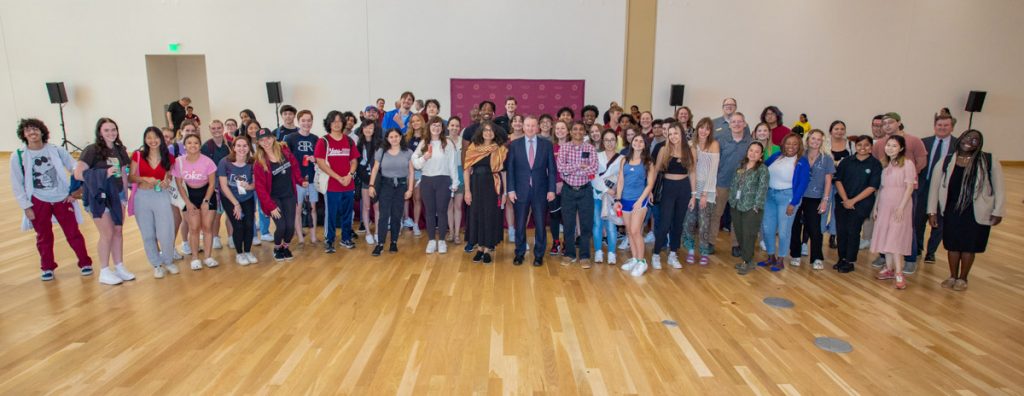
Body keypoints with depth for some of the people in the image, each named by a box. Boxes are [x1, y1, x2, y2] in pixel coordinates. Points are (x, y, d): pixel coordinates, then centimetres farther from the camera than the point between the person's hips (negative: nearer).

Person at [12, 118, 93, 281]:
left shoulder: (57, 151, -4)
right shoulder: (18, 157, -4)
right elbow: (17, 184, -1)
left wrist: (75, 191, -3)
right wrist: (26, 206, -4)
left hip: (62, 199, 0)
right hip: (38, 202, 0)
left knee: (73, 233, 6)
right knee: (44, 236, 12)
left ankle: (85, 263, 20)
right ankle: (47, 267, 29)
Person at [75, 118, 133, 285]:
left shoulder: (119, 150, 6)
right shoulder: (92, 150, -12)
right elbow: (78, 174, -18)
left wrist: (125, 194, 13)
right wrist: (103, 174, -26)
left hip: (117, 195, 6)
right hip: (100, 196, -6)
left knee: (118, 232, 11)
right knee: (107, 234, -2)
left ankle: (119, 267, 22)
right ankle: (104, 272, 11)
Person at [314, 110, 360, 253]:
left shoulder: (349, 141, 9)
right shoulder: (323, 141, -3)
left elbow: (354, 161, 11)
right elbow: (320, 163, -10)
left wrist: (350, 175, -8)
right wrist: (338, 178, -14)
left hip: (349, 185, 4)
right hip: (331, 185, -4)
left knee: (347, 213, 11)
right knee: (331, 214, 2)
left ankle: (346, 238, 25)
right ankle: (328, 241, 12)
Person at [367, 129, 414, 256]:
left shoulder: (407, 152, 1)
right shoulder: (381, 151, 2)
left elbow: (411, 172, 2)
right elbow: (375, 170, 3)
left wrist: (410, 189, -3)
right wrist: (371, 185, -4)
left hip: (401, 185, 1)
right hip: (385, 185, 0)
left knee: (397, 215, 5)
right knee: (384, 215, -5)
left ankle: (394, 242, 17)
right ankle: (380, 244, -3)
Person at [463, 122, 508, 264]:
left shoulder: (501, 150, 1)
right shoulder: (473, 148, 3)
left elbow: (504, 171, 0)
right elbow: (467, 170, 2)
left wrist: (504, 192, -5)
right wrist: (467, 190, -5)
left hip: (493, 187, -1)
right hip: (476, 186, 1)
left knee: (491, 216, 3)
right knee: (476, 215, 6)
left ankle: (487, 250, 12)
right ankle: (479, 248, 18)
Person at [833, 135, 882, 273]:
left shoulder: (875, 164, -2)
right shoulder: (846, 161, 4)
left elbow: (872, 187, -7)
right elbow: (838, 181, 3)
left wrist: (853, 201, -11)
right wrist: (845, 199, -9)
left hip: (861, 203, -2)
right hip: (842, 202, 2)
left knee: (853, 231, -1)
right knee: (841, 231, 3)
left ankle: (850, 261, 11)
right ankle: (842, 259, 16)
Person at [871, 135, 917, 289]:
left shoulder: (907, 163, -6)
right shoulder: (885, 164, 12)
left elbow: (910, 187, -11)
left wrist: (901, 207, -17)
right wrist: (876, 207, 12)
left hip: (899, 206, -6)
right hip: (884, 206, 6)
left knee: (895, 238, -10)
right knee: (885, 237, 6)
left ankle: (899, 273, -7)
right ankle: (889, 268, 14)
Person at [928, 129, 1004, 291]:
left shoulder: (990, 161, -6)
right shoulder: (946, 162, -3)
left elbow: (999, 188, -2)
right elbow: (934, 187, 2)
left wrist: (997, 211, -4)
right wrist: (932, 211, 0)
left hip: (977, 214, -1)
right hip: (951, 212, 1)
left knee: (969, 246, 10)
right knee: (953, 245, 10)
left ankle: (963, 278, 27)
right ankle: (952, 276, 28)